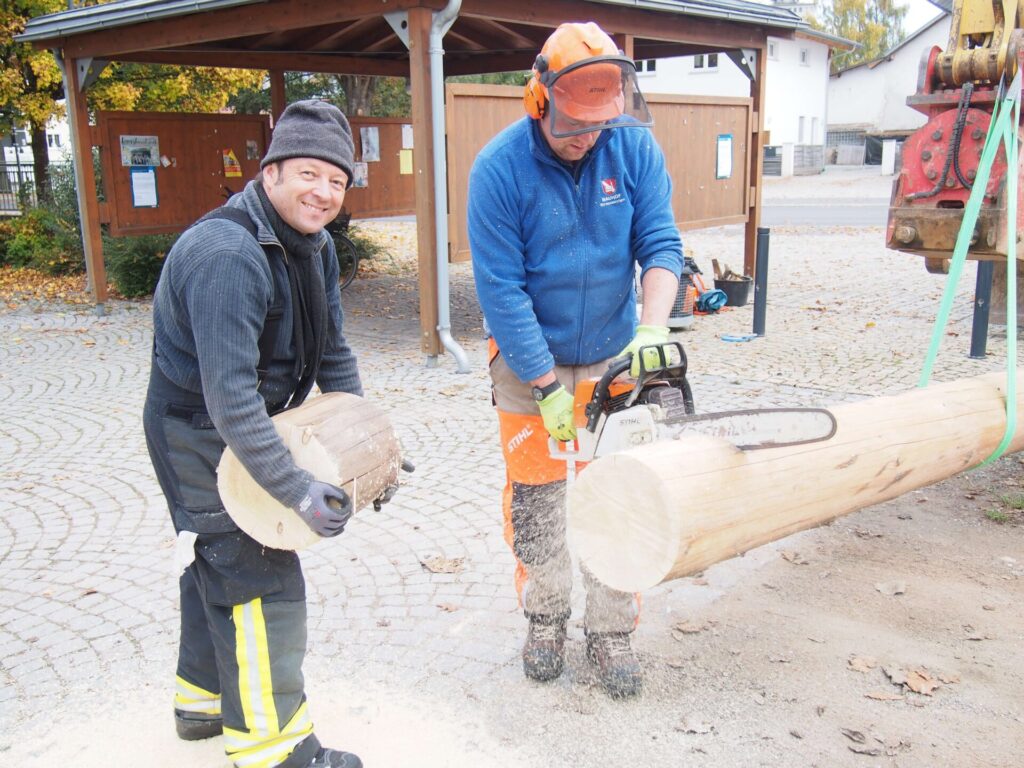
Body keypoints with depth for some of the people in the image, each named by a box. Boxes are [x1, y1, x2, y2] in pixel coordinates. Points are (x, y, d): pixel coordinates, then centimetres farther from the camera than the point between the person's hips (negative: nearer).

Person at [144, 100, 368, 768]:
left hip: (247, 429, 10)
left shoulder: (315, 245, 0)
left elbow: (332, 352, 4)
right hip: (199, 436, -10)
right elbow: (229, 396, -35)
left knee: (221, 563, 22)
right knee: (263, 581, -6)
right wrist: (297, 490, -35)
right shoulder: (227, 255, -30)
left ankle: (206, 698, 42)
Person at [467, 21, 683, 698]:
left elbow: (660, 246, -9)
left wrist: (651, 330, -27)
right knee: (535, 496, 8)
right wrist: (546, 388, -20)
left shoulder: (635, 148, -10)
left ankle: (611, 632, 21)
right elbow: (501, 289, -19)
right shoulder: (500, 169, -18)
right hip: (529, 360, -2)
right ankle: (546, 616, 30)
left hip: (614, 357, 2)